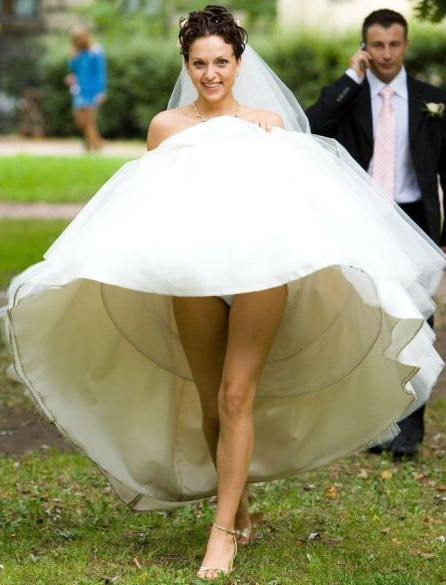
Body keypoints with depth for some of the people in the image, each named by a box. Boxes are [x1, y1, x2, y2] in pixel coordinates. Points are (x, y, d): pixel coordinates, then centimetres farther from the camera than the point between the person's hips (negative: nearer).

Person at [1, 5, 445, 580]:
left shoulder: (269, 121, 13)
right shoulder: (166, 127, 12)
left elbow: (294, 193, 15)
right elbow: (148, 204, 13)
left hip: (259, 264, -2)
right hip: (191, 270, 2)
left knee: (237, 396, -9)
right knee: (207, 402, 5)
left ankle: (223, 531, -6)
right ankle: (240, 509, 23)